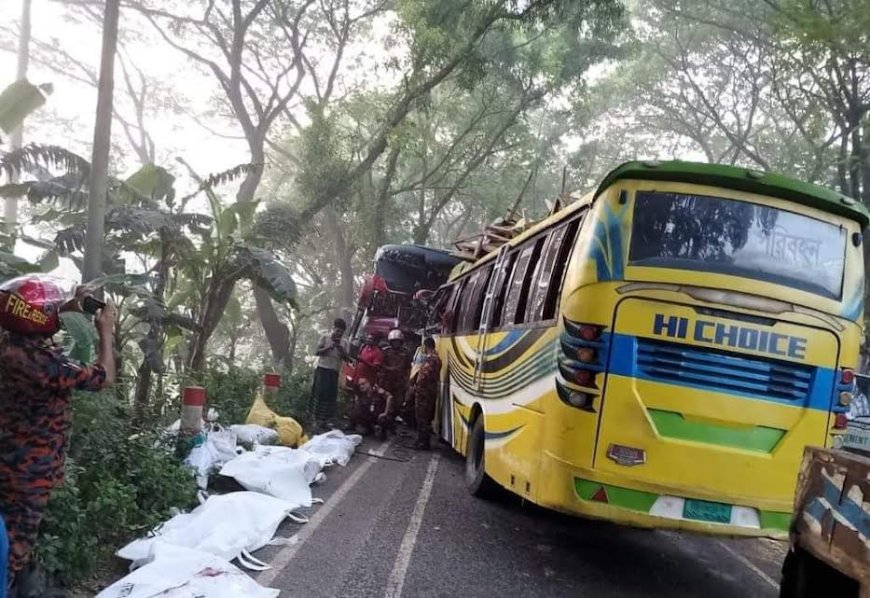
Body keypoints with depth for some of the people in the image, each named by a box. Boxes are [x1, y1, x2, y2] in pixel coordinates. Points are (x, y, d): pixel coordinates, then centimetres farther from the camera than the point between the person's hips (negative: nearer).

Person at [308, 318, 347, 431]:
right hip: (323, 369, -5)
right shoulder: (325, 338, 1)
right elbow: (316, 352, -4)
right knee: (320, 393, -9)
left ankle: (325, 419, 9)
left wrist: (341, 349, -10)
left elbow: (345, 358, 7)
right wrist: (329, 347, -16)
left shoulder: (342, 343, 14)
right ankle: (315, 419, -8)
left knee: (331, 394, 2)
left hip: (334, 372, 5)